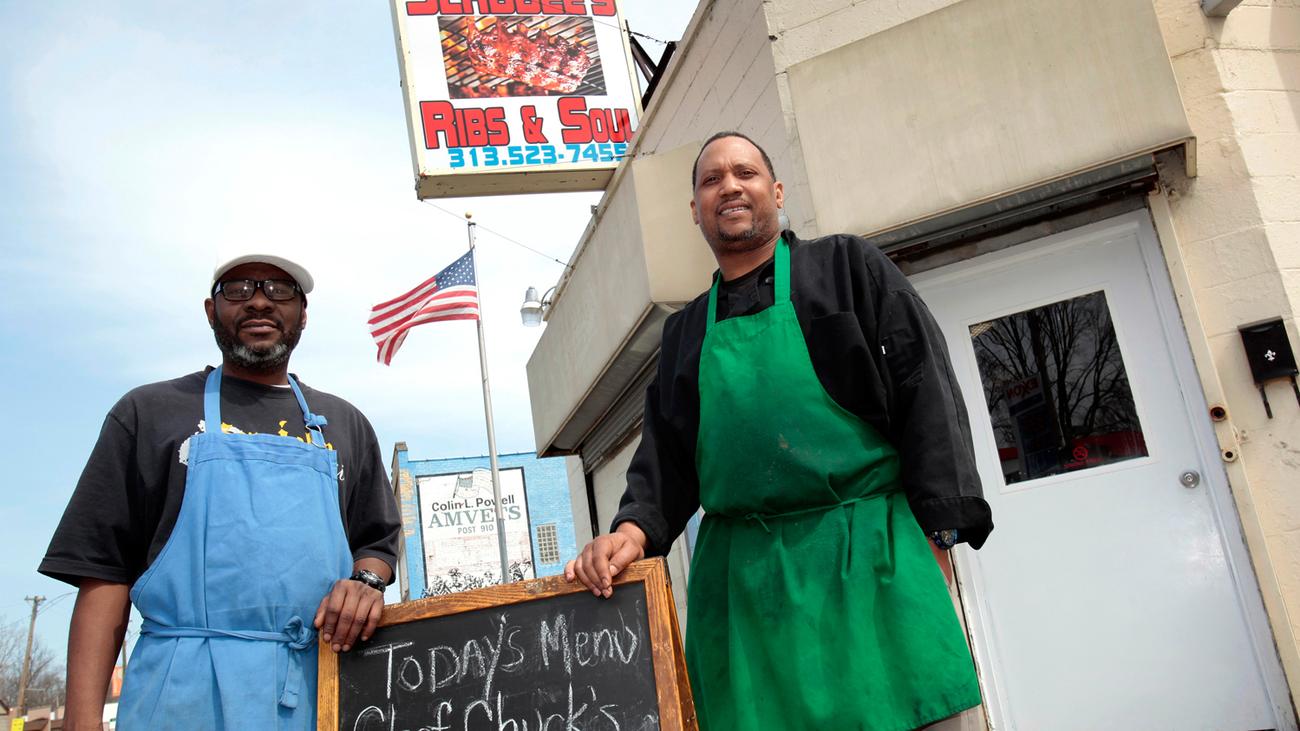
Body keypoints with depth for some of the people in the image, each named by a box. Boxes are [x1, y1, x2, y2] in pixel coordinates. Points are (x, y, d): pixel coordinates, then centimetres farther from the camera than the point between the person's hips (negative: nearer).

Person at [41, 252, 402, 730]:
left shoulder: (345, 425, 19)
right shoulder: (149, 412, 12)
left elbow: (378, 542, 19)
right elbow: (105, 570, 4)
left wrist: (365, 581, -5)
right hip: (185, 691, -2)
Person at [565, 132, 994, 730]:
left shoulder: (847, 267, 9)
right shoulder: (685, 331, 20)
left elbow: (925, 389, 1)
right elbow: (666, 451, 15)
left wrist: (936, 532, -9)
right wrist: (635, 528, -5)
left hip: (870, 555, -3)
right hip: (739, 578, 3)